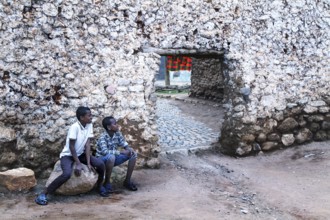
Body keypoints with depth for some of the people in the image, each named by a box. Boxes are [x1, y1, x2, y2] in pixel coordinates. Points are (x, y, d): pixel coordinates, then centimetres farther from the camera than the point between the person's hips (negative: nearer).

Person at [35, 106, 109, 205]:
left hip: (80, 154, 6)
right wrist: (78, 164, -24)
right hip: (68, 155, -6)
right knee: (67, 174, -34)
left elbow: (87, 144, -8)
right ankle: (43, 194, -24)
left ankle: (100, 185, 14)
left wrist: (88, 163, -16)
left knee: (101, 164, -12)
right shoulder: (75, 127, -25)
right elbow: (71, 147, -22)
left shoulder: (89, 125, -6)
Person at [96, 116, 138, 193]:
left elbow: (124, 144, 2)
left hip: (113, 158, 7)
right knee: (111, 157, -41)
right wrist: (120, 152, -34)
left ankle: (127, 181, 0)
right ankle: (107, 182, -20)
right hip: (103, 159, -7)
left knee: (133, 154, -6)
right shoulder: (103, 137, -24)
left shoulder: (118, 133, -5)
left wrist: (129, 149, -21)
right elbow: (105, 151, -36)